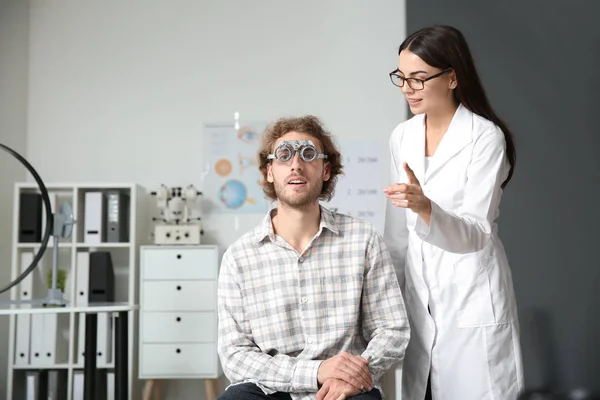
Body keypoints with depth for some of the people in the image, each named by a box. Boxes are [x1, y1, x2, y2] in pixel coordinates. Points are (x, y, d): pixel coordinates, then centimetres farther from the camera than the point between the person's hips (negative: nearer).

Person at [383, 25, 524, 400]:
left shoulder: (486, 137, -13)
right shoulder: (402, 136, 5)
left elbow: (476, 234, -20)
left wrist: (425, 206, -38)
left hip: (471, 299, -5)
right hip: (418, 294, 6)